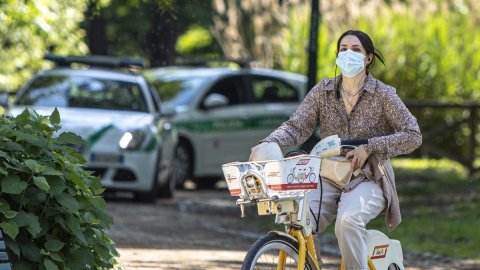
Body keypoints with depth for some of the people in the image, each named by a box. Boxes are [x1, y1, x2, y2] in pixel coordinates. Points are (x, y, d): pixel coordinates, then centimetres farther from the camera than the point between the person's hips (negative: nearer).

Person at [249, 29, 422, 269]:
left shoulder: (382, 94, -1)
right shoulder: (323, 91, 7)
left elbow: (413, 136, -5)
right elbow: (296, 126, -3)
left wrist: (370, 147, -16)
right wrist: (269, 143, -24)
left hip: (368, 180, -3)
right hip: (328, 179, 3)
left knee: (348, 220, -36)